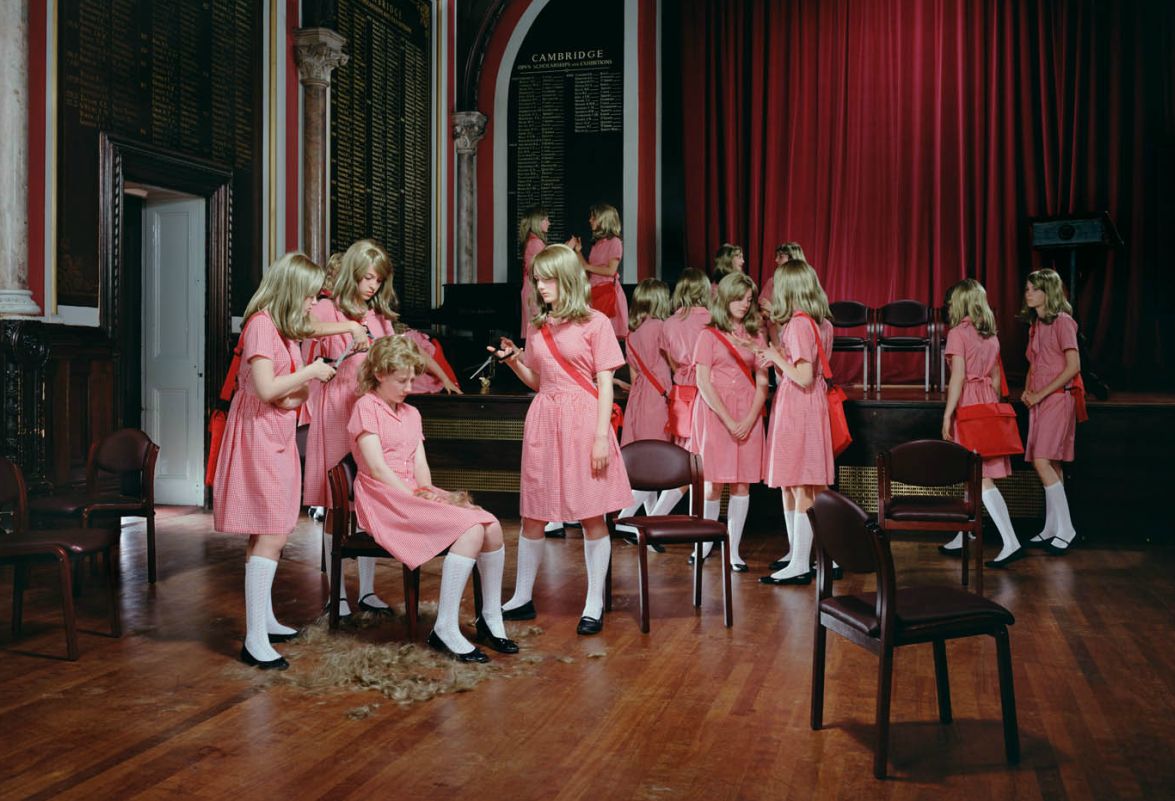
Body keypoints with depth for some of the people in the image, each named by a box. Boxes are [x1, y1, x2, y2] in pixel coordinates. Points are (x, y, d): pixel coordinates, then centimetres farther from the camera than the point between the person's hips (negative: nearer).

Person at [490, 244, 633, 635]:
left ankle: (594, 605, 11)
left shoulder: (594, 323, -3)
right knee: (532, 513, 9)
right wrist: (513, 360, 2)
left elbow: (605, 384, -5)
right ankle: (522, 598, 22)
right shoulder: (539, 327, 13)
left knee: (592, 515, 1)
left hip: (583, 419, -5)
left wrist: (601, 436, -12)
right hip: (543, 419, 5)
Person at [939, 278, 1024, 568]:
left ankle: (1011, 542, -15)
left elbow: (959, 376, -16)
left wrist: (947, 414, -15)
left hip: (968, 404, -8)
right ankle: (963, 538, 24)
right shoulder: (991, 335, 12)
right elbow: (996, 377, 14)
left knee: (981, 477, -9)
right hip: (989, 403, 8)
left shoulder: (958, 333, -10)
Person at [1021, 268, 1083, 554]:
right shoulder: (1035, 324, 15)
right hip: (1039, 400, 8)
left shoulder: (1062, 321, -9)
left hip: (1058, 398, -8)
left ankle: (1065, 529, -10)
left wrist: (1041, 394, -14)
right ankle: (1051, 530, 12)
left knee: (1042, 461, -16)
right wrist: (1027, 391, 4)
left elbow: (1073, 366, -16)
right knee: (1050, 466, 8)